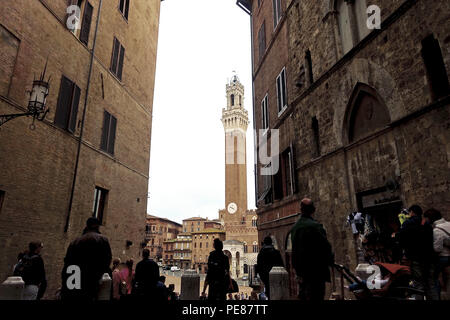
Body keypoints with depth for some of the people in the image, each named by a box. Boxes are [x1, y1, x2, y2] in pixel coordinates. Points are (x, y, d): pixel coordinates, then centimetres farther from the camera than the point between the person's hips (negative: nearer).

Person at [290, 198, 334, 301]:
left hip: (302, 271, 7)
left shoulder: (294, 227, 6)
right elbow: (325, 247, -16)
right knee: (316, 296, -2)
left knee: (304, 296, 16)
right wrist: (331, 260, 4)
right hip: (316, 271, -7)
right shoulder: (315, 226, -17)